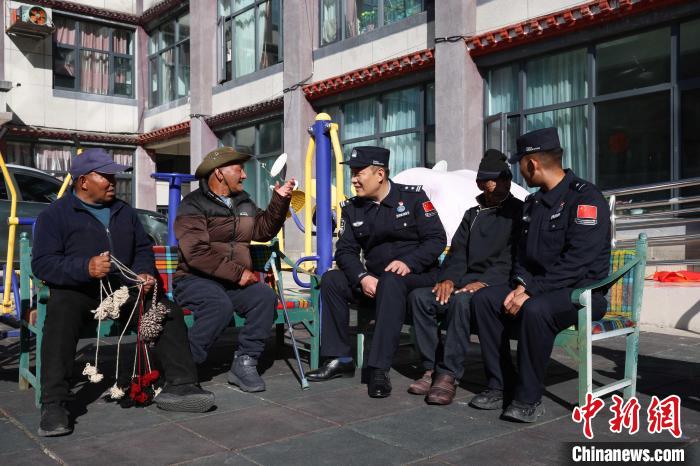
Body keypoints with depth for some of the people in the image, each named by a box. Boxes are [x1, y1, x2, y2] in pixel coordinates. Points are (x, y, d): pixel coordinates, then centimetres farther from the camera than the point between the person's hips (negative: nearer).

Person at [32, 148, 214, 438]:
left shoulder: (124, 211, 19)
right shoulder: (55, 215, 3)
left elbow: (143, 248, 24)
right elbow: (42, 263, -7)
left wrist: (143, 273, 0)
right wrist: (86, 267, -25)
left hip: (123, 289, 5)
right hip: (76, 292, -4)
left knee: (170, 312, -15)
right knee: (60, 321, -36)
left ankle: (180, 385, -14)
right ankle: (53, 406, -32)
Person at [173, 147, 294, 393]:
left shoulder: (243, 202, 17)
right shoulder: (193, 205, -8)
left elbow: (263, 230, 15)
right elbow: (196, 253, -19)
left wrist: (279, 200, 4)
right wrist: (238, 273, -20)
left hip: (234, 281, 6)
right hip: (195, 279, -6)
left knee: (265, 296, -21)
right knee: (220, 305, -35)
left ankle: (244, 363, -15)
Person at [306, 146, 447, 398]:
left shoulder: (413, 197, -5)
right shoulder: (352, 208, 6)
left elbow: (437, 239, -9)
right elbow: (345, 251, 1)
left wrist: (408, 262, -24)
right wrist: (362, 278, -18)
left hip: (417, 276, -5)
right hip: (373, 279, 5)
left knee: (391, 283, -37)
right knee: (330, 280, -14)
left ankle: (379, 369, -35)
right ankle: (339, 359, -10)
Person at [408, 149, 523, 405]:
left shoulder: (519, 212, 3)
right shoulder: (473, 214, 21)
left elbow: (513, 258, -9)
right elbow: (458, 252, 13)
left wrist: (484, 282, -22)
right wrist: (448, 278, -8)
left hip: (498, 285, -6)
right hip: (468, 280, 6)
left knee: (461, 301, -36)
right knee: (419, 296, -17)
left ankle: (449, 375, -29)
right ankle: (431, 369, -14)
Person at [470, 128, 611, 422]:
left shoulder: (585, 198, -14)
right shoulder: (532, 204, 14)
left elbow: (576, 262, -23)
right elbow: (523, 253, 15)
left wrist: (531, 292, -24)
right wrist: (521, 285, -5)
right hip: (538, 288, 8)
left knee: (535, 309, -36)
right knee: (483, 299, -8)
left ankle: (528, 399, -20)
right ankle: (499, 385, -6)